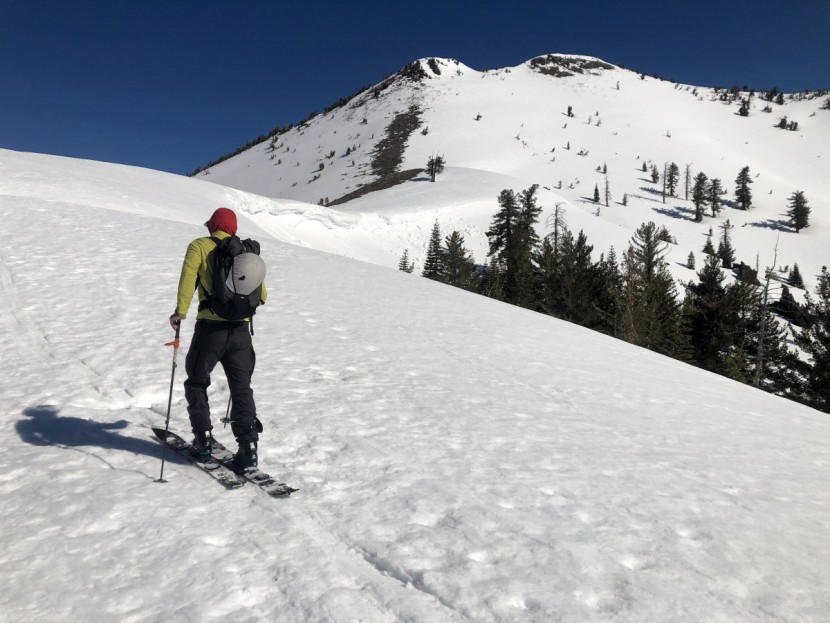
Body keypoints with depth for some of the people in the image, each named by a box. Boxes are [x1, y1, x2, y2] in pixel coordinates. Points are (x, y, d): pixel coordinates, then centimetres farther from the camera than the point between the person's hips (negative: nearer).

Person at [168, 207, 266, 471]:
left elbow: (188, 276, -14)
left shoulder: (200, 246, 4)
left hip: (211, 328, -3)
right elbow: (261, 295, 13)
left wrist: (181, 311, -18)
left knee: (196, 383, 17)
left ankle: (203, 441, 16)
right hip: (241, 330, 3)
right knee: (241, 388, 9)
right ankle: (248, 448, 2)